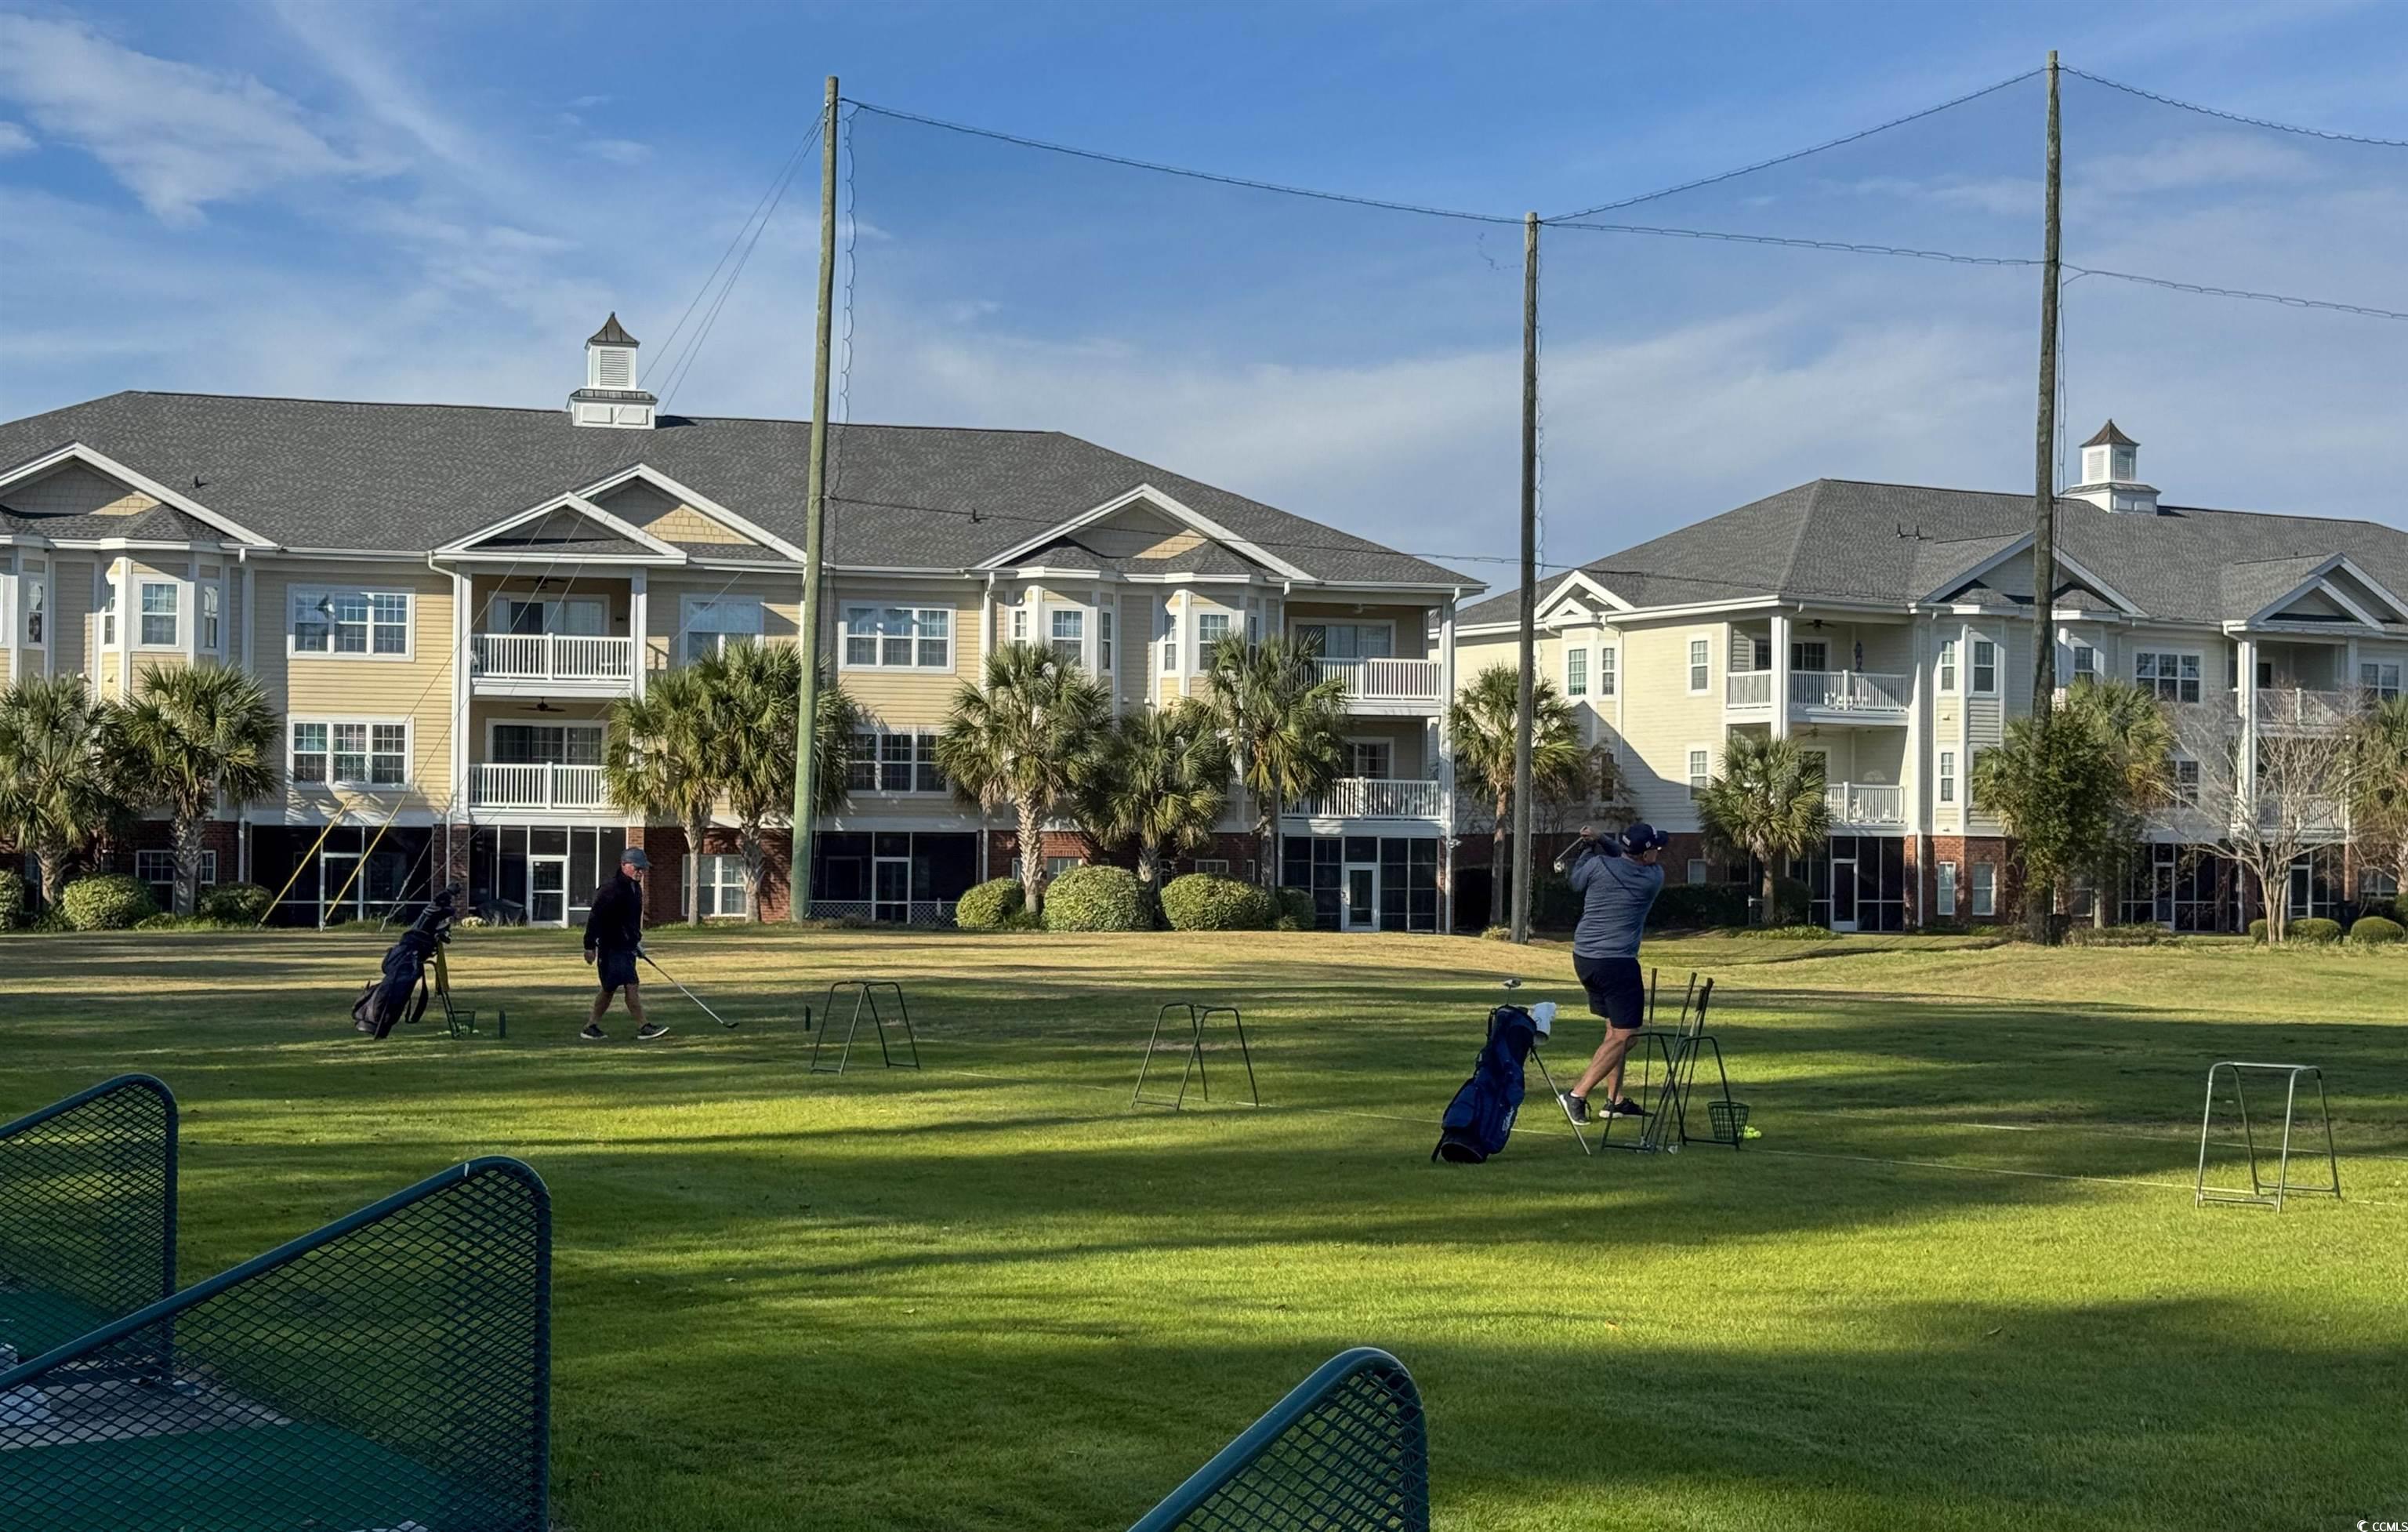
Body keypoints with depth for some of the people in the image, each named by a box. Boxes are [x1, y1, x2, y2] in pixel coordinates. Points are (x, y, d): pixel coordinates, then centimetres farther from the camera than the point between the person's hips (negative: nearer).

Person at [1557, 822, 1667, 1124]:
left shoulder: (1598, 865, -4)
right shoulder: (1654, 878, -6)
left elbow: (1576, 884, 16)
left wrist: (1589, 847, 23)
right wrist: (1601, 841, 2)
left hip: (1583, 959, 6)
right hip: (1617, 963, -6)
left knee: (1615, 1027, 18)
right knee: (1624, 1035, -2)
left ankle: (1615, 1099, 20)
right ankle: (1578, 1095, -11)